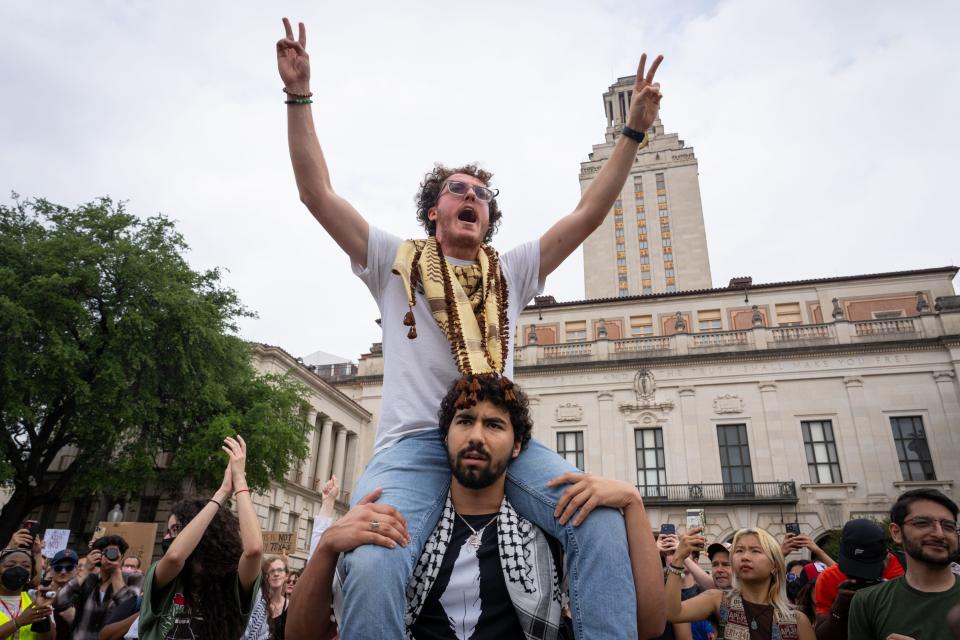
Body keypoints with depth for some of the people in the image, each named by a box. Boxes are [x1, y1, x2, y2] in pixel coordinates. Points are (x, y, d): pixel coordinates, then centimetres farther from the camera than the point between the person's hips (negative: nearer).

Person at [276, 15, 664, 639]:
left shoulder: (511, 272, 20)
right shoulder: (396, 261, 15)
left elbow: (588, 214, 16)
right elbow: (317, 192, 10)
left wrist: (634, 130, 10)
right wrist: (299, 94, 5)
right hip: (412, 442, -2)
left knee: (603, 521, -25)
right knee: (371, 567, -31)